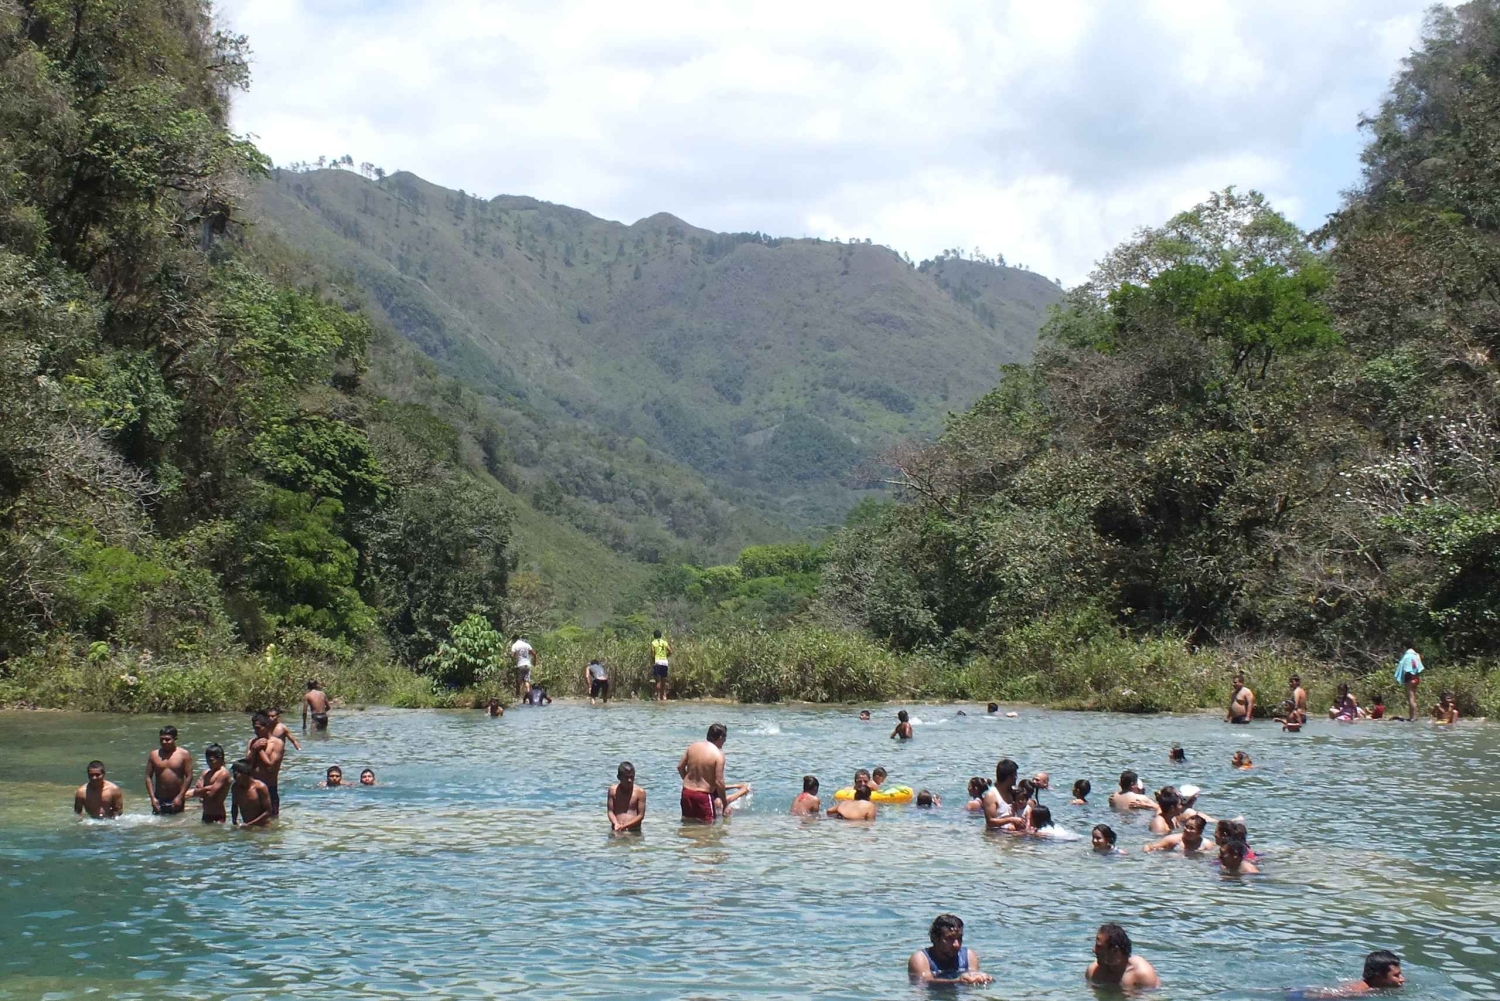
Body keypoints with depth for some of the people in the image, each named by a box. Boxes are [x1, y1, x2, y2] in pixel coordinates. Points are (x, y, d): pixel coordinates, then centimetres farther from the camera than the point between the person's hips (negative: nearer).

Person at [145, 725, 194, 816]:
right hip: (159, 800, 1)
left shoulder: (183, 754, -3)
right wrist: (152, 798, -6)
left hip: (176, 800, -1)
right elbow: (148, 777, 3)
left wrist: (180, 797, -11)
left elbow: (189, 777, -4)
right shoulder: (154, 755, 3)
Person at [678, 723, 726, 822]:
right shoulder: (718, 754, -14)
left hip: (686, 791, 5)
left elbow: (680, 767, 10)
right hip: (704, 795, -5)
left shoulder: (692, 747, 2)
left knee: (687, 821, 17)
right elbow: (719, 782, -17)